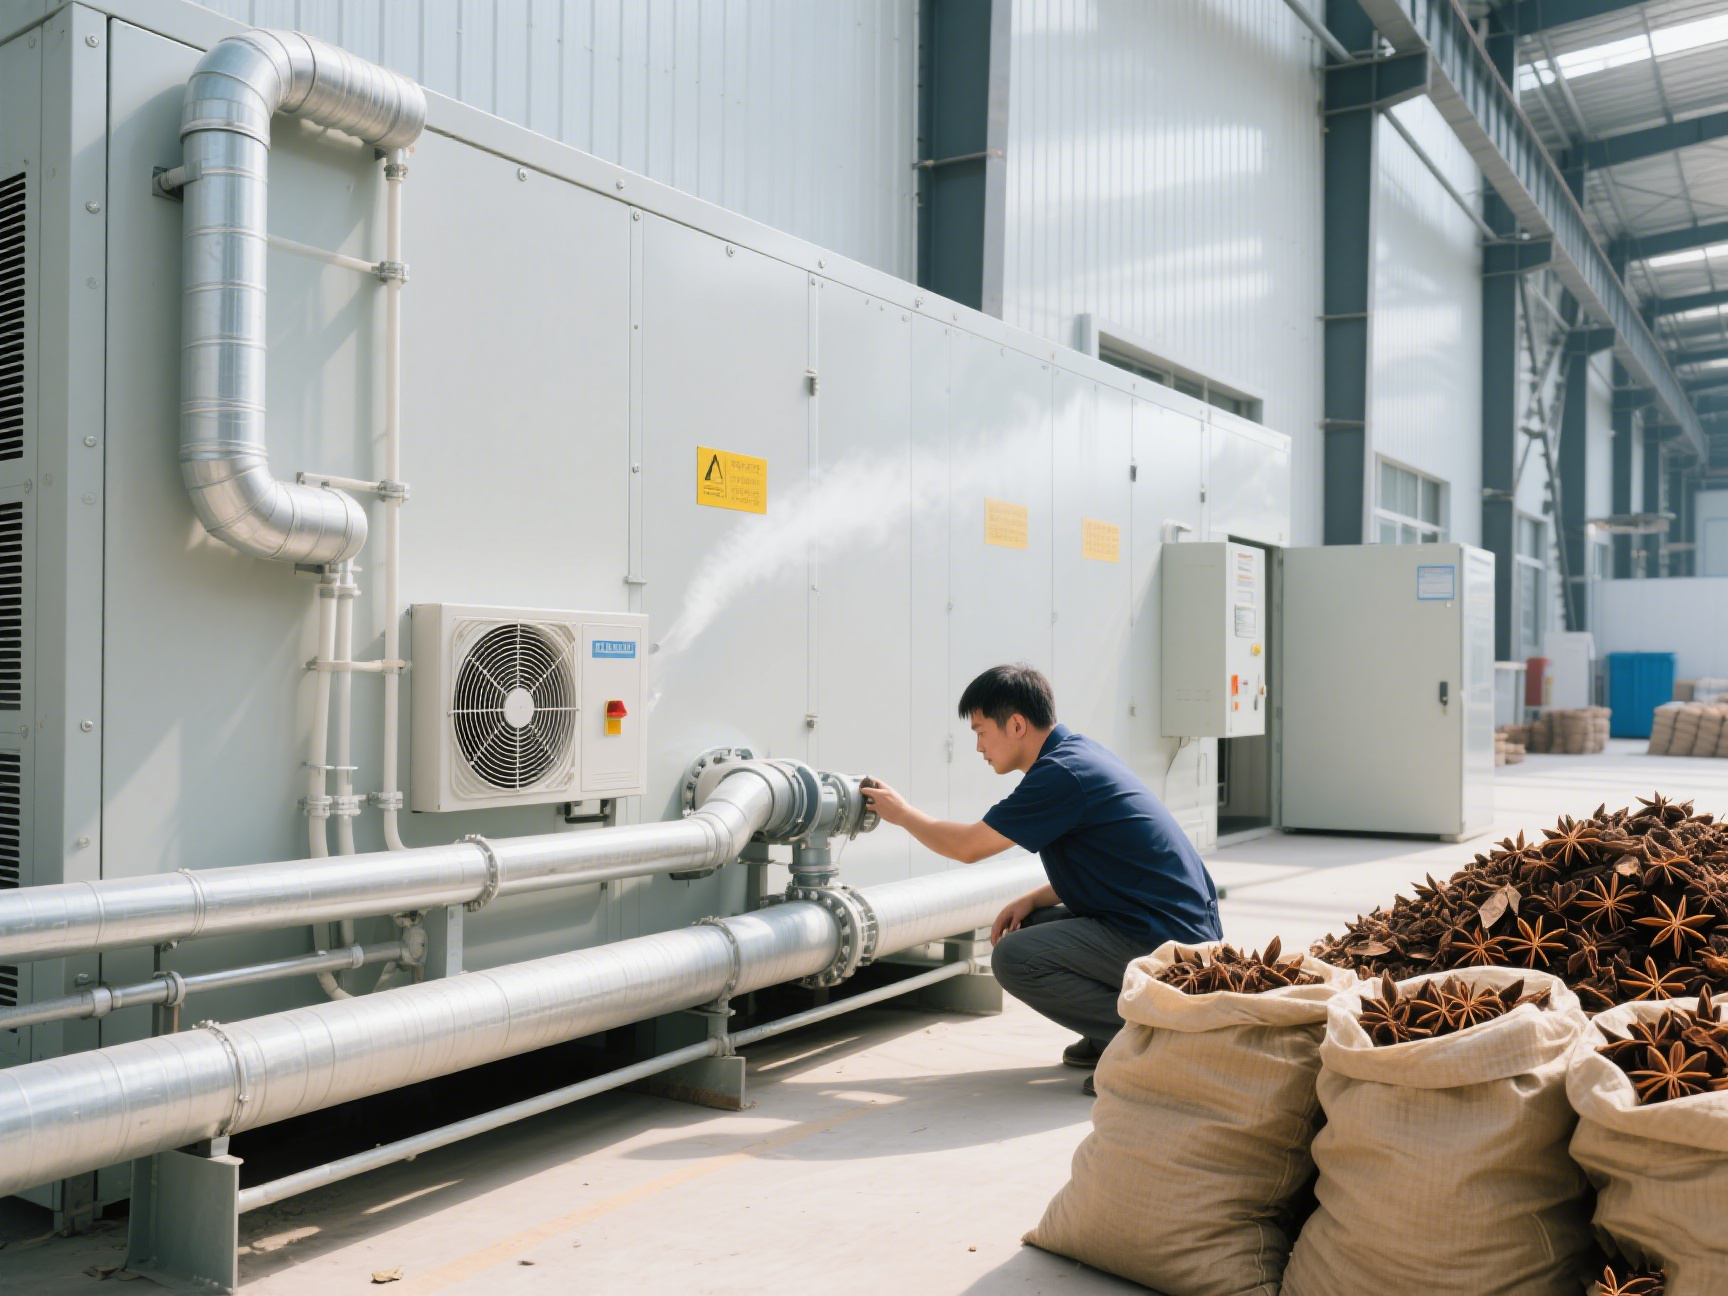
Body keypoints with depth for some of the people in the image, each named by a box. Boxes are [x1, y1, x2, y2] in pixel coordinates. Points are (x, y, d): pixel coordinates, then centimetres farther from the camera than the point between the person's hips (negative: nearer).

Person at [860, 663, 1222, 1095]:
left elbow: (967, 846, -11)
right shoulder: (1078, 752, 12)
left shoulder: (1062, 773, -18)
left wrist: (902, 813, 5)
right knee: (1026, 927, 16)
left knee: (1015, 957, -14)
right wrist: (1033, 900, 5)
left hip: (1169, 941, -10)